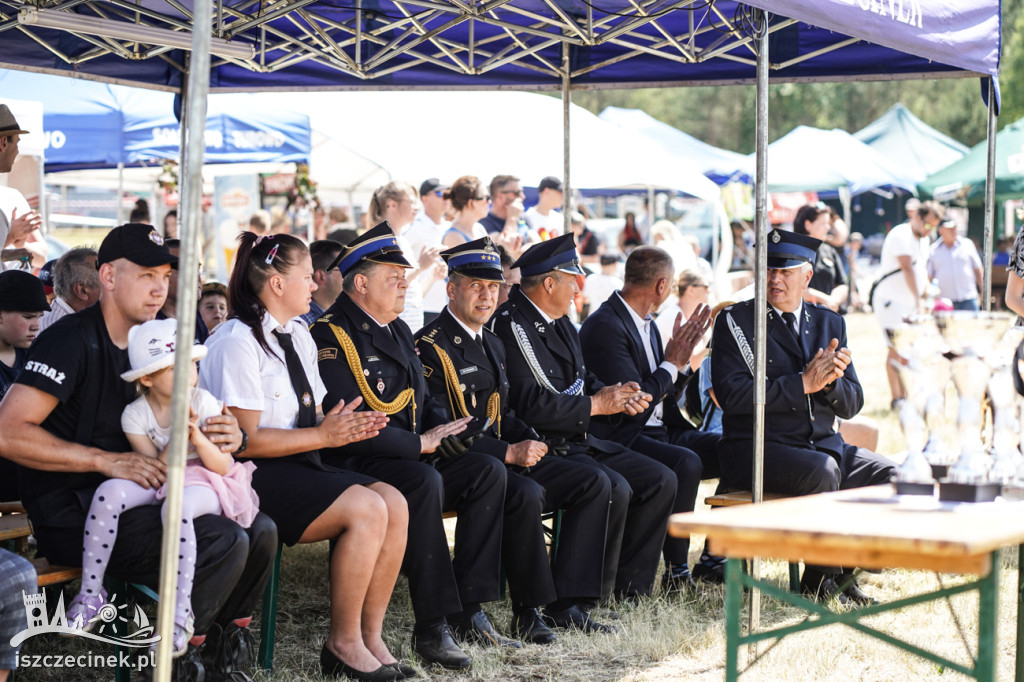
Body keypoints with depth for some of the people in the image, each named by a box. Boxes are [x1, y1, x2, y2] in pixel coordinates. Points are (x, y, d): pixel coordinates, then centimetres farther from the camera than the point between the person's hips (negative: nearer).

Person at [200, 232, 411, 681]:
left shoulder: (299, 336, 16)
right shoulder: (238, 341, -13)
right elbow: (246, 439, -17)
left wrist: (341, 426, -4)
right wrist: (324, 436, -18)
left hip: (299, 466, 9)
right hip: (253, 476, -9)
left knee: (394, 503, -14)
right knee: (365, 508, -25)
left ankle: (370, 637, -8)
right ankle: (343, 643, -14)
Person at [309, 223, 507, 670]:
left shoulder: (398, 331, 18)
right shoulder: (331, 335, -12)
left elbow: (422, 403, 24)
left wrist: (445, 428, 1)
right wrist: (419, 444, -18)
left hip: (410, 459, 9)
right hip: (354, 464, -9)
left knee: (487, 471, -10)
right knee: (423, 481, -35)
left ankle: (469, 611, -9)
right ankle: (432, 628, -32)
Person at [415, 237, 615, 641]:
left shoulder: (493, 346, 19)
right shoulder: (431, 347, -11)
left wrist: (530, 442, 2)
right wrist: (508, 453, -22)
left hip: (501, 457, 9)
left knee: (593, 482, -5)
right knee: (525, 494, -36)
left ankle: (564, 603, -7)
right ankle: (528, 612, -22)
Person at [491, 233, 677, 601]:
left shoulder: (558, 323, 16)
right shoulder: (510, 326, -15)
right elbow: (530, 404, -24)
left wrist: (610, 393, 1)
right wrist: (595, 405, -16)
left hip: (579, 442, 10)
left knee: (660, 480, 1)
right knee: (613, 489, -30)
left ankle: (628, 589, 2)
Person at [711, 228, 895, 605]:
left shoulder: (829, 323, 14)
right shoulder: (735, 321, 0)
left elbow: (852, 404, 11)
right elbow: (731, 394, -15)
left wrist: (830, 381, -13)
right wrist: (803, 383, -18)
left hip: (824, 444, 6)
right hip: (756, 448, -6)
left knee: (893, 475, -16)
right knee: (822, 471, -34)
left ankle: (845, 569, -1)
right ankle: (821, 580, -16)